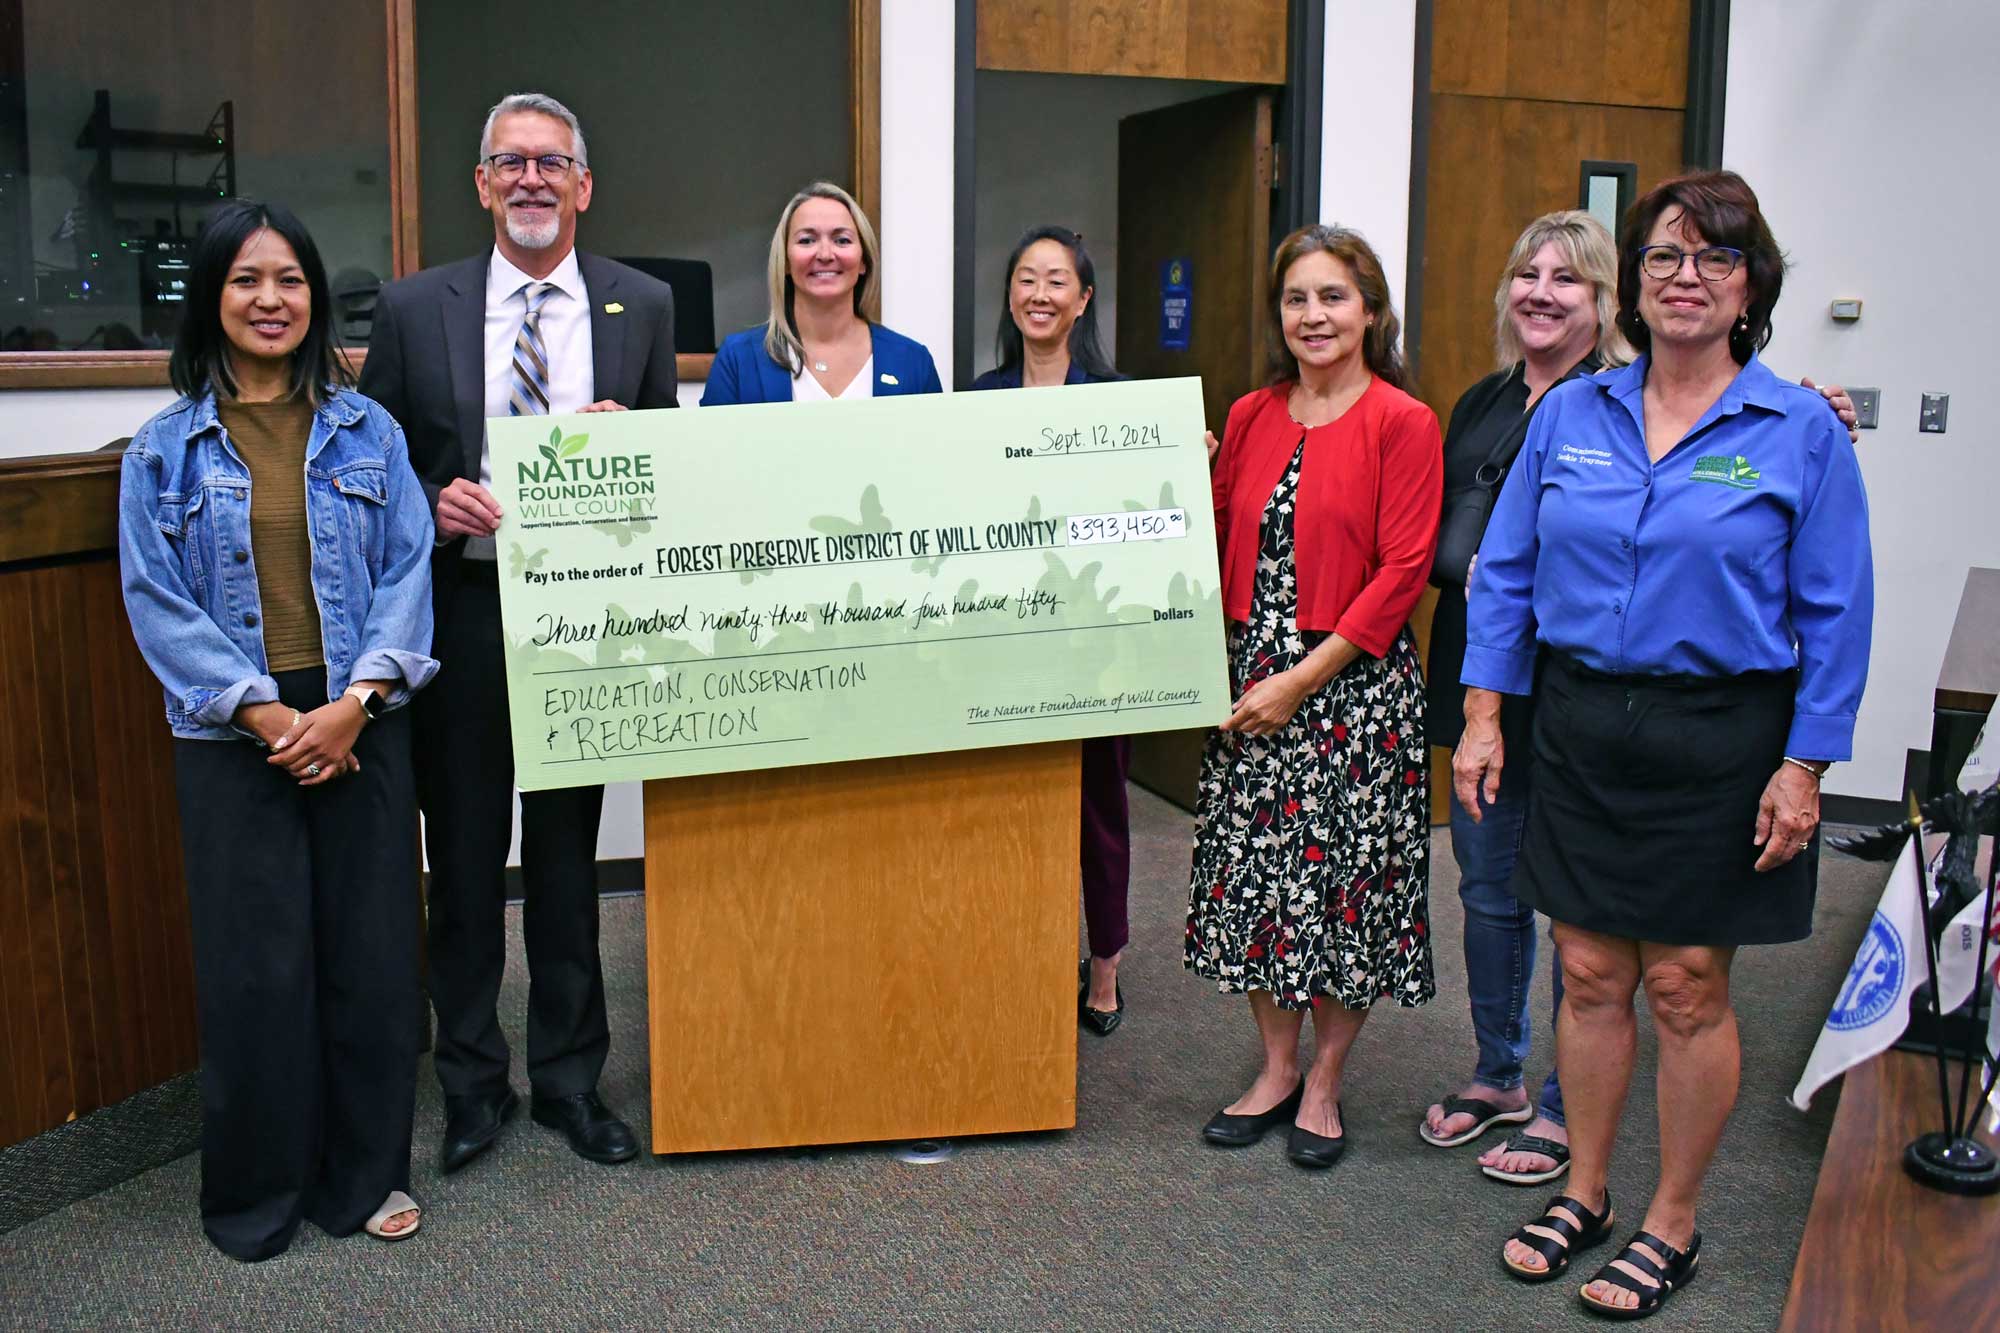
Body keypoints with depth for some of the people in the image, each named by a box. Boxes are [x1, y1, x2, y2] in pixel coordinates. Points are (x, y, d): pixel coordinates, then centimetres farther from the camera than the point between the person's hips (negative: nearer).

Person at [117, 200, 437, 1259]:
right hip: (234, 736, -1)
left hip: (361, 726, 1)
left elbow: (408, 572, 1)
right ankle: (254, 1191, 21)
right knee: (253, 962, 3)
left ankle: (366, 1173, 21)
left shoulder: (366, 431, 7)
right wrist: (269, 715, -13)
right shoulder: (165, 449, 4)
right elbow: (157, 601, -2)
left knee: (371, 948, 4)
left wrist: (354, 703, -13)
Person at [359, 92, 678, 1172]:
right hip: (460, 612, 0)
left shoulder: (642, 307, 6)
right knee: (463, 860, 8)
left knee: (568, 860, 11)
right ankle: (472, 1085, 25)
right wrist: (432, 503, -13)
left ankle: (569, 1079, 26)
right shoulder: (414, 307, 3)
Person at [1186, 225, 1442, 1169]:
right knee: (1252, 872, 10)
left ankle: (1324, 1084, 23)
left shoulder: (1403, 424, -7)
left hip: (1355, 689, -5)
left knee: (1344, 877, 4)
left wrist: (1301, 681, -15)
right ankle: (1276, 1068, 28)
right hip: (1252, 681, 5)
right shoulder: (1250, 418, 10)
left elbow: (1401, 572, -12)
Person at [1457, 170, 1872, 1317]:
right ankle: (1585, 1194, 28)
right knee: (1592, 973, 10)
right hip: (1582, 727, 3)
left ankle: (1674, 1225, 22)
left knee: (1688, 985, 5)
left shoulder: (1801, 430, -4)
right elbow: (1506, 570, 8)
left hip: (1721, 737, -3)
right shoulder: (1570, 415, 5)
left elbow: (1836, 614, -4)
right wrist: (1485, 713, 2)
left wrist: (1804, 767, -8)